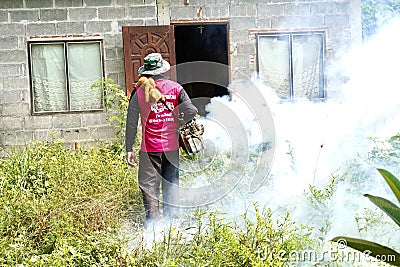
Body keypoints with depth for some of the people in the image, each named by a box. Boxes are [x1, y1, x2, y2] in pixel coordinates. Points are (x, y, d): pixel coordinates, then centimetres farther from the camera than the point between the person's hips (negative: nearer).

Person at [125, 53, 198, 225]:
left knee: (149, 185, 3)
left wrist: (129, 149, 5)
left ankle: (153, 222, -2)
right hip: (172, 146, 2)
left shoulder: (139, 91, 0)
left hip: (150, 148, -2)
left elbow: (131, 123, 1)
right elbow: (190, 111, -4)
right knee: (171, 185, 12)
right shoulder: (175, 88, 2)